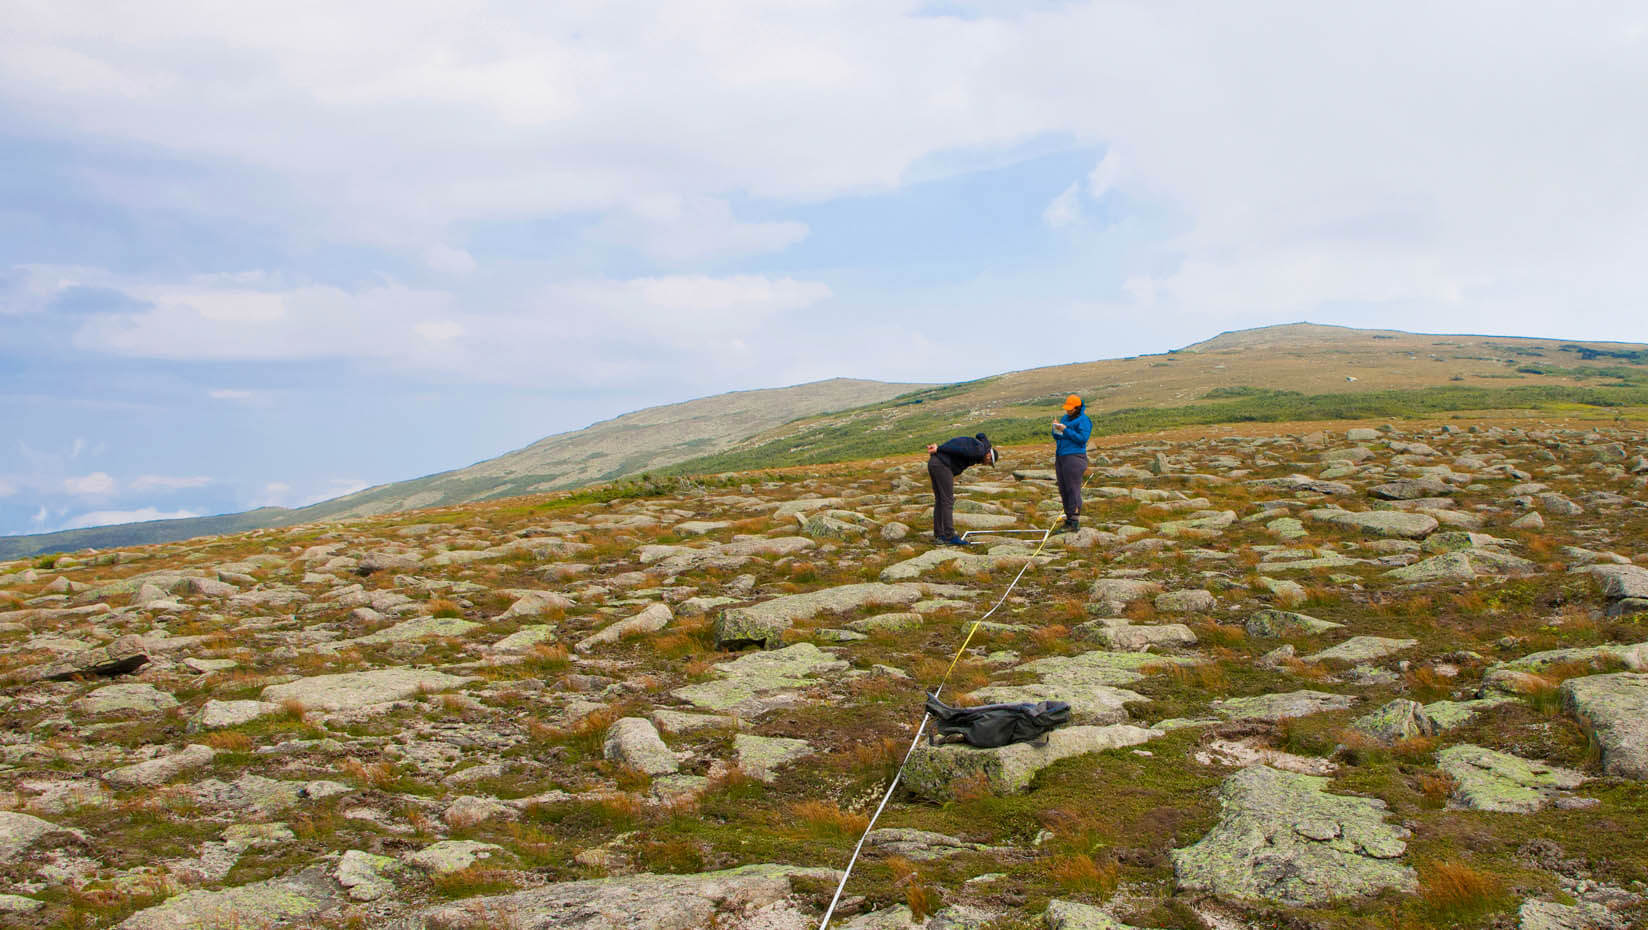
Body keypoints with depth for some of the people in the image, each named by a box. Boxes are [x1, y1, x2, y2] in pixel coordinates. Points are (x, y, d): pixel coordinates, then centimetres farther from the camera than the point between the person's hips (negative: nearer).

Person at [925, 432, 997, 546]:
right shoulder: (979, 450, -6)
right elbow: (957, 450, -13)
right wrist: (938, 449, -14)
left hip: (933, 463, 9)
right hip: (942, 465, -9)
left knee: (940, 501, 13)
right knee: (948, 502, -5)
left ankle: (939, 536, 16)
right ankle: (950, 537, -3)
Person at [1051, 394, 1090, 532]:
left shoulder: (1083, 420, -7)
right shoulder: (1066, 418, 17)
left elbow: (1082, 438, -17)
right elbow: (1057, 438, 19)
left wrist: (1065, 430, -18)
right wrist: (1056, 428, -1)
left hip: (1074, 458, -9)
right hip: (1061, 457, 9)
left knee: (1073, 490, -9)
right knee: (1063, 490, 9)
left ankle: (1075, 522, -7)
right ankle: (1069, 520, 16)